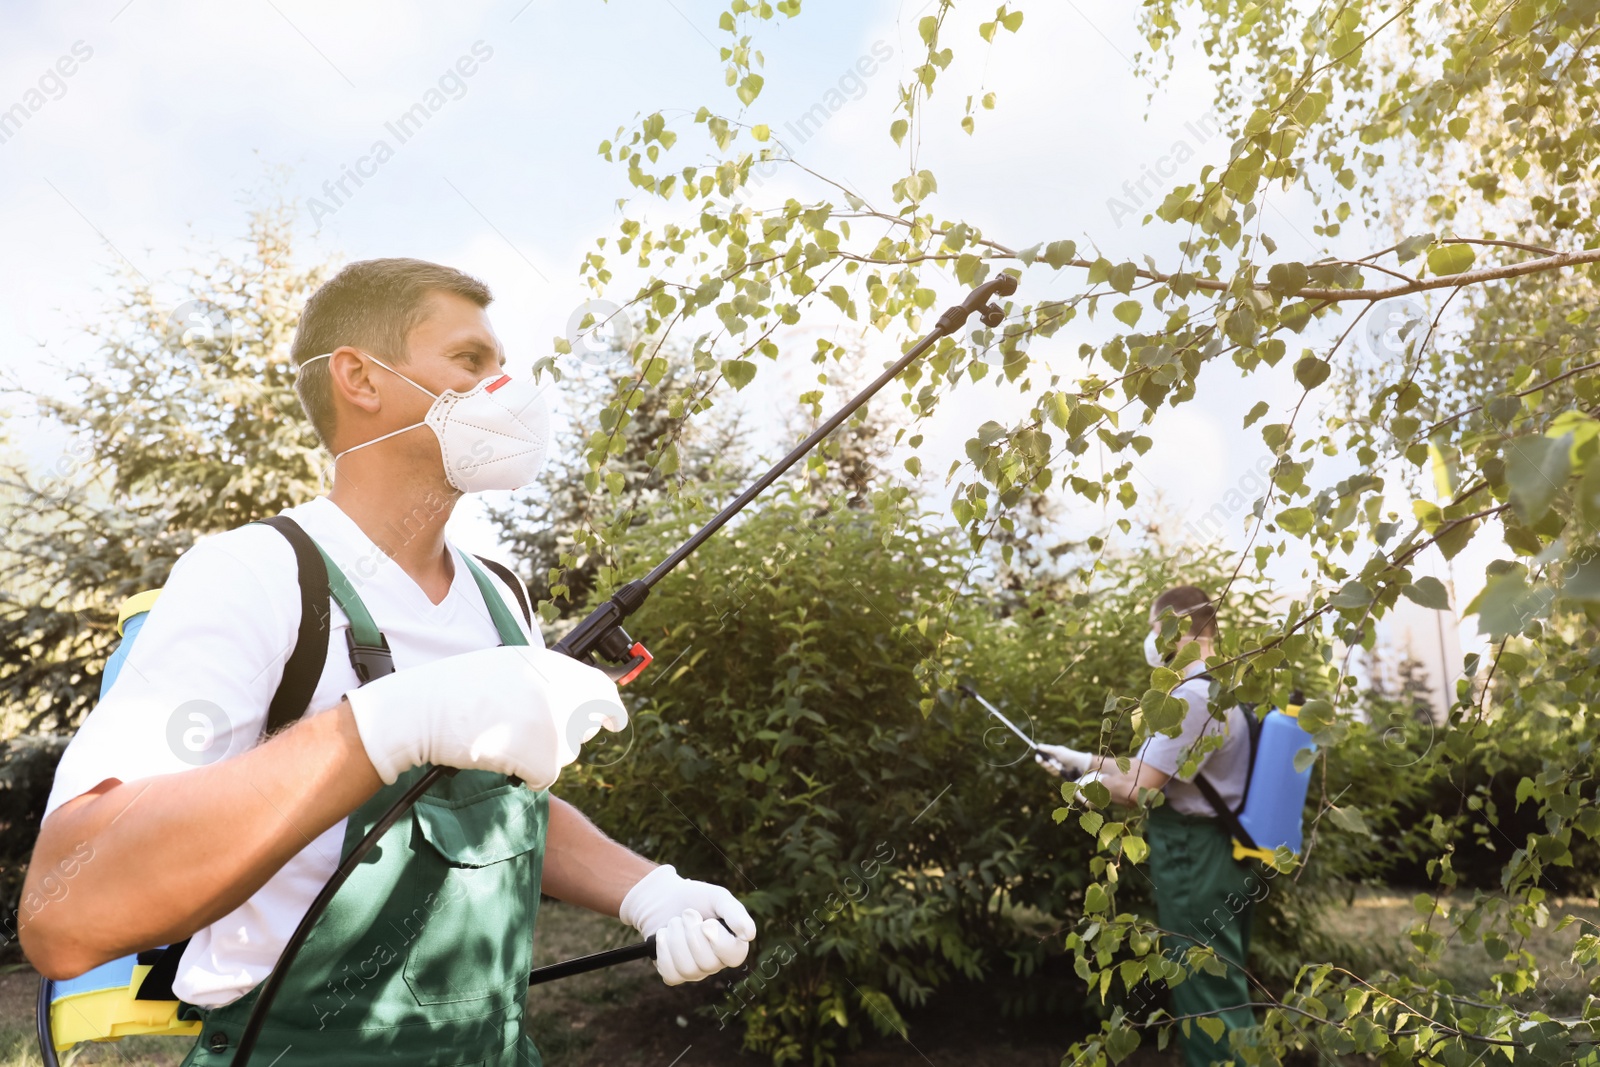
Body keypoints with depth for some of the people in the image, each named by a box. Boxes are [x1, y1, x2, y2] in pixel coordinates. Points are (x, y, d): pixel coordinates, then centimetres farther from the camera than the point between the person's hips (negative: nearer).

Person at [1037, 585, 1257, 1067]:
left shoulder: (1192, 696, -22)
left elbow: (1135, 788, -23)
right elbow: (1153, 770, 17)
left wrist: (1091, 782, -2)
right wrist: (1079, 759, 18)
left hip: (1195, 863, -10)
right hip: (1224, 859, 10)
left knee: (1208, 1002, 0)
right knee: (1224, 996, 20)